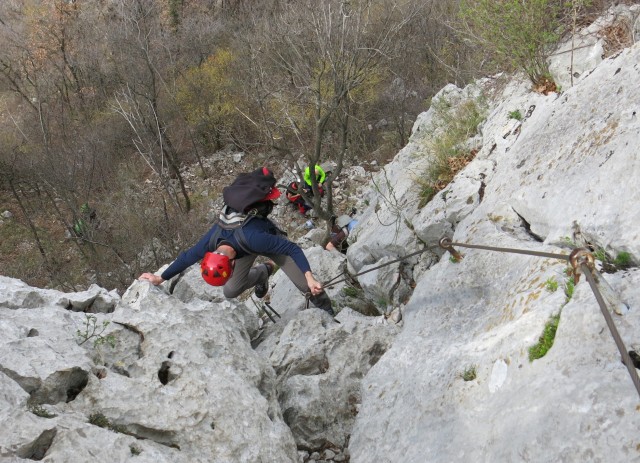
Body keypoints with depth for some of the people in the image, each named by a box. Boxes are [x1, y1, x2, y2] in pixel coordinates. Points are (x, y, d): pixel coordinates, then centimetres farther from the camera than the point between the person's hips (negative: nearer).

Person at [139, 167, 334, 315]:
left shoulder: (252, 238, -48)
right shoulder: (210, 242, -34)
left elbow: (292, 248, -43)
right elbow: (186, 258, -14)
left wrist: (310, 278, -50)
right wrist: (161, 278, -2)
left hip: (270, 239, -4)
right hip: (243, 245, 4)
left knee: (307, 285, -11)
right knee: (230, 291, 2)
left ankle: (326, 312, 16)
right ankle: (263, 272, 27)